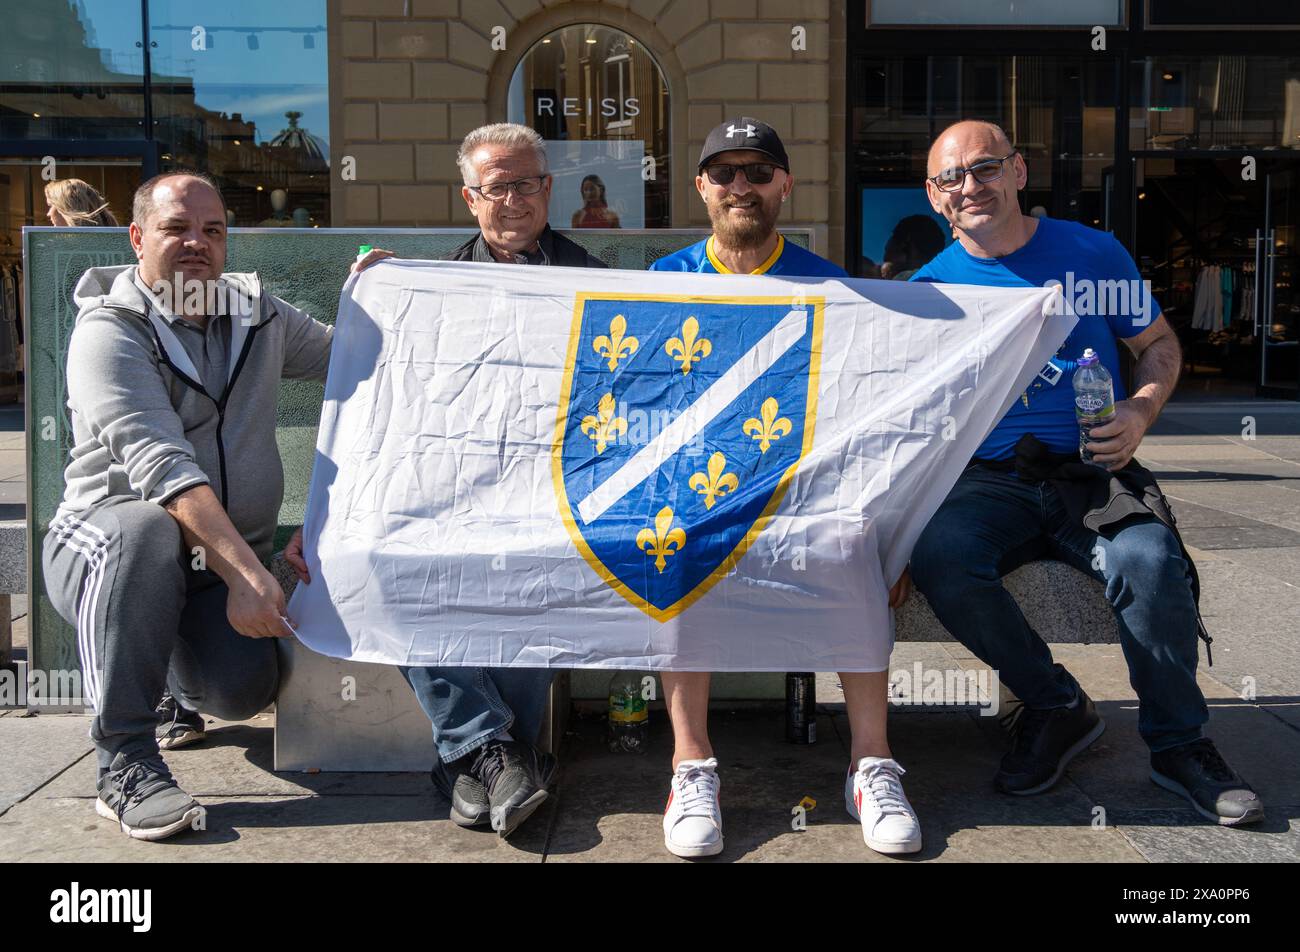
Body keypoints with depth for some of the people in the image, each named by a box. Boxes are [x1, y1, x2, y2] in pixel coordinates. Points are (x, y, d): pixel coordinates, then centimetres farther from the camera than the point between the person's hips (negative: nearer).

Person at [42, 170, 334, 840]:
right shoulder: (110, 331, -13)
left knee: (243, 690, -21)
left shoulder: (257, 315, 7)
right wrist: (245, 572, -38)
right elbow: (160, 465, -27)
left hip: (231, 555, 5)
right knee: (142, 530, -40)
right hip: (103, 539, -4)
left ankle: (181, 678, 21)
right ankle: (125, 762, -28)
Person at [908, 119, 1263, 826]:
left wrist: (1141, 410, -4)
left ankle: (1177, 742, -4)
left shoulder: (1093, 253, 9)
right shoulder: (929, 287, 10)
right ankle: (1055, 706, -6)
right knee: (938, 555, -32)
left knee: (1150, 559, -32)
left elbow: (1159, 343, 18)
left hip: (1093, 474, 0)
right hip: (988, 482, 1)